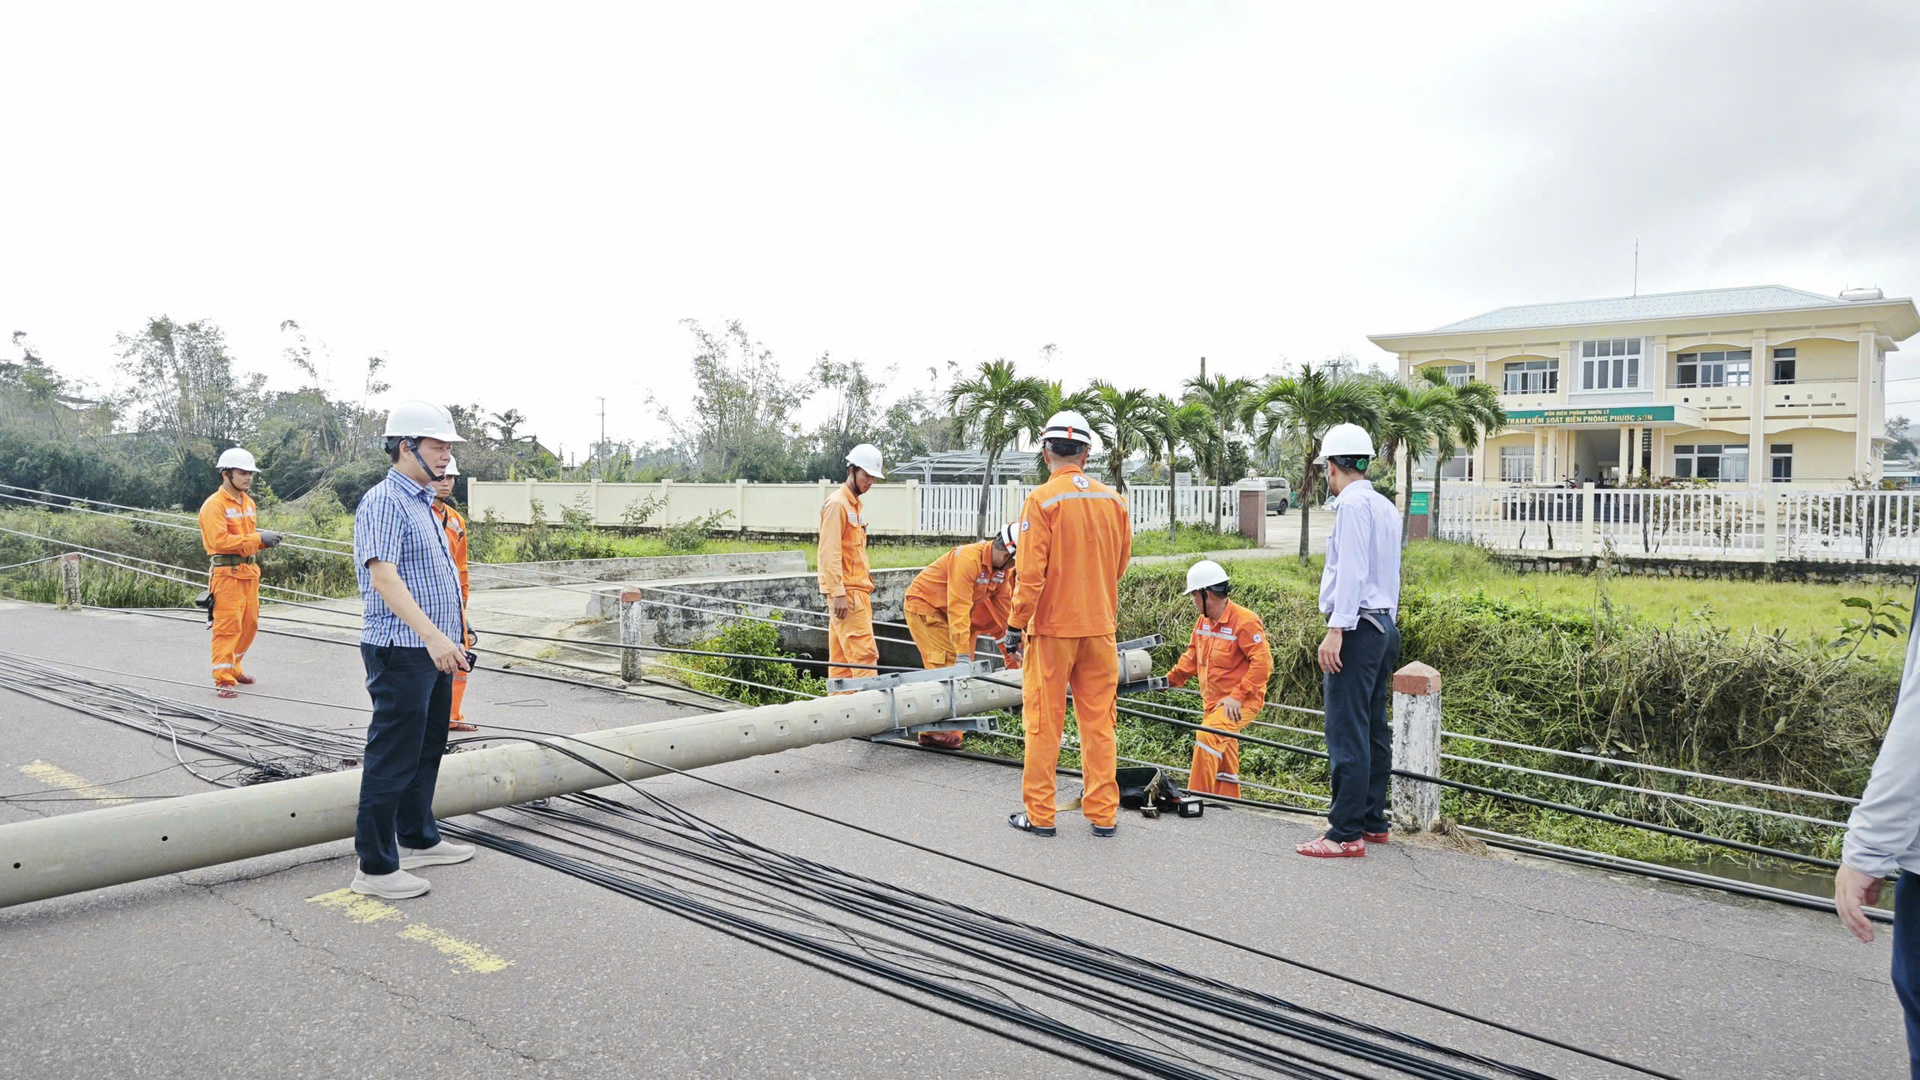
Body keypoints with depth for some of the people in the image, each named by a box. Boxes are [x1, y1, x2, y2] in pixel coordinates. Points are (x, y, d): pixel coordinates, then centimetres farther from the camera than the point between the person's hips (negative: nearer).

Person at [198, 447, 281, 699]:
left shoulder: (248, 502, 16)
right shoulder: (214, 504, -10)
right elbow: (220, 540, -21)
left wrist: (265, 539, 3)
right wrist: (258, 538, -22)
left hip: (249, 571, 8)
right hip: (227, 573, -8)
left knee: (250, 624, 14)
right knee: (227, 626, -8)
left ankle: (234, 668, 30)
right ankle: (223, 680, -3)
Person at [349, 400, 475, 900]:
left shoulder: (422, 502, 17)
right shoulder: (384, 502, -14)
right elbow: (383, 577, -25)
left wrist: (448, 641, 22)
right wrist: (432, 636, -34)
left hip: (434, 651, 10)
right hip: (402, 652, -10)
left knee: (427, 750, 19)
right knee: (393, 759, -4)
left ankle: (418, 839, 32)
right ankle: (375, 867, 4)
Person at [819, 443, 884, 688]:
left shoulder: (854, 505, 21)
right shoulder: (837, 503, -9)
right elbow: (830, 553, -17)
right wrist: (839, 594, -21)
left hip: (857, 590, 9)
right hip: (847, 592, -9)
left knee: (841, 657, 9)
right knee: (864, 653, -13)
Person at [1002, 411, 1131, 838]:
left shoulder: (1042, 500, -12)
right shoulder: (1113, 501, 3)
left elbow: (1030, 573, -14)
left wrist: (1016, 627, -6)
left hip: (1053, 627, -4)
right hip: (1100, 626, 4)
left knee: (1043, 723, 6)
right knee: (1098, 722, 11)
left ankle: (1039, 814, 13)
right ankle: (1103, 814, 16)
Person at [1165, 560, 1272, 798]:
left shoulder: (1244, 622, -16)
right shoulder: (1204, 621, 11)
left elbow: (1263, 662, -21)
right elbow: (1192, 655, 22)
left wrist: (1238, 696, -24)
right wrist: (1171, 679, 11)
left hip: (1241, 702, -9)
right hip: (1213, 702, 9)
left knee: (1207, 735, -28)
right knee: (1224, 756, 15)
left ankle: (1196, 796, -25)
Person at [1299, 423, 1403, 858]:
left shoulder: (1353, 504, -11)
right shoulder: (1386, 507, 17)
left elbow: (1351, 572, -19)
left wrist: (1336, 629, -20)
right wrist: (1385, 623, 21)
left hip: (1358, 628, -10)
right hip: (1385, 625, 10)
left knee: (1347, 735, -8)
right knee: (1374, 729, 14)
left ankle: (1346, 833, -6)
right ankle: (1373, 822, 21)